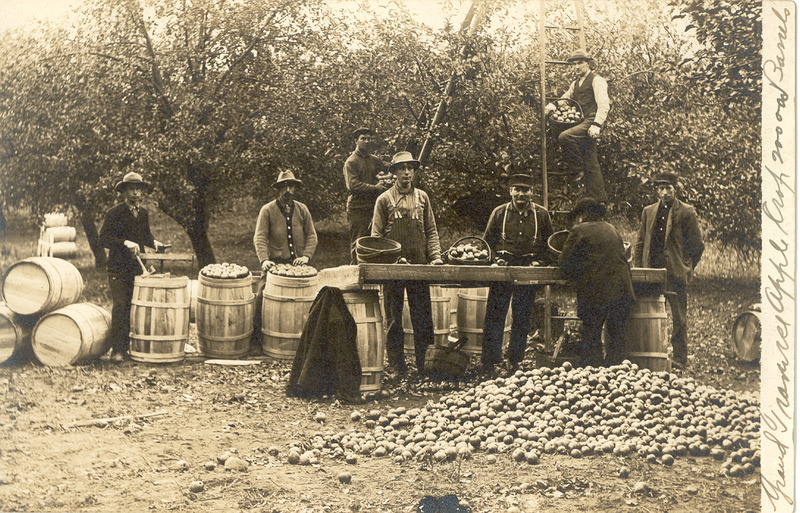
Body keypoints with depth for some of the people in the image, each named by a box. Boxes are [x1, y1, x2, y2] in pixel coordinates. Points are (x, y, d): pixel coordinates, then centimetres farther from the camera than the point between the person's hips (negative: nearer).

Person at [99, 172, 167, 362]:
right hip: (118, 269, -5)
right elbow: (104, 239, -12)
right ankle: (117, 350, -9)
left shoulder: (143, 213, 15)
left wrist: (153, 242, 8)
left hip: (137, 268, 5)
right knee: (120, 306, -14)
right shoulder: (114, 213, -4)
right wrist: (125, 243, -24)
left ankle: (127, 346, 12)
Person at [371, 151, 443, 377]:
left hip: (419, 265, 2)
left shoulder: (422, 197, 12)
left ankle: (424, 365, 10)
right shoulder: (384, 199, 4)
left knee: (423, 317, 2)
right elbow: (376, 235, 2)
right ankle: (396, 367, 9)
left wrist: (435, 256, -1)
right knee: (394, 319, 3)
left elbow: (431, 231, 13)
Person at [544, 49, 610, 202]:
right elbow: (565, 98, 21)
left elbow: (603, 105, -14)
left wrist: (597, 124, -27)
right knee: (591, 163, 7)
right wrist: (552, 105, -2)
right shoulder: (576, 83, 22)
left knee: (564, 137, -28)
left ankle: (582, 168, -11)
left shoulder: (597, 80, -5)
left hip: (592, 122, -8)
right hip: (581, 123, 8)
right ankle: (600, 199, 12)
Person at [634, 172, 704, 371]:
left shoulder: (686, 212, 1)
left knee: (678, 317, -1)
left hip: (675, 273, -4)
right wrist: (639, 268, 11)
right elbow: (640, 242, 18)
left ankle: (679, 359, 6)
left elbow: (697, 244, 4)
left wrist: (687, 268, 3)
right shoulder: (648, 211, 15)